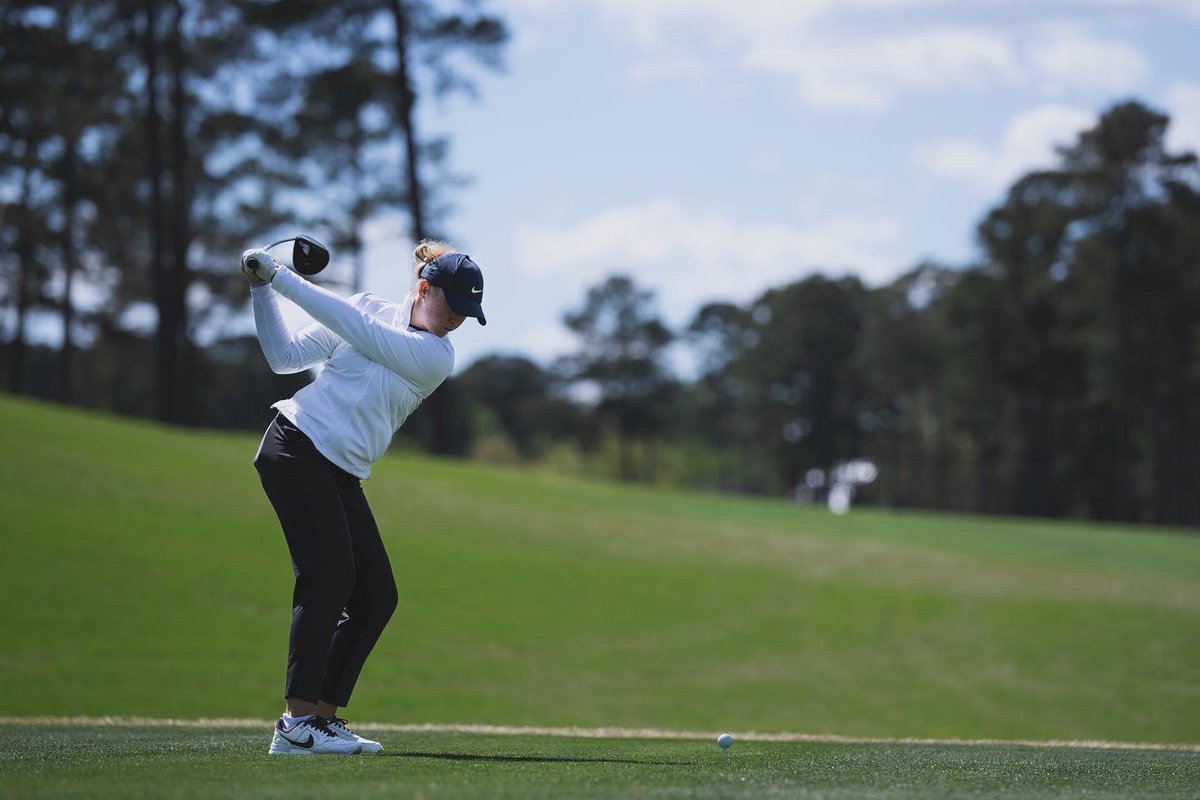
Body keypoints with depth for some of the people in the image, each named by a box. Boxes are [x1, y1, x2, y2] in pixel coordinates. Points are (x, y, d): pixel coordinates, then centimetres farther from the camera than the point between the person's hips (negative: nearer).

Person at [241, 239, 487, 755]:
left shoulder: (437, 357, 5)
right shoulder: (370, 307, 5)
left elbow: (356, 330, -8)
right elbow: (285, 356, 7)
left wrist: (280, 277, -11)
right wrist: (262, 291, -3)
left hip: (343, 477, 5)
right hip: (298, 447, -5)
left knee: (376, 597, -2)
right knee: (329, 575, -18)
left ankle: (324, 717, 6)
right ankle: (296, 724, -20)